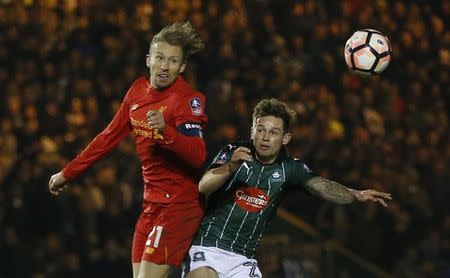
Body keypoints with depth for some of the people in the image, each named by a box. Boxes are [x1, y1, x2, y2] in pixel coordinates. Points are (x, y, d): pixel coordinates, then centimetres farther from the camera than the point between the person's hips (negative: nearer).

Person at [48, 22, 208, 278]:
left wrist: (165, 130, -42)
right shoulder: (138, 91, 8)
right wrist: (67, 173, 26)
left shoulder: (188, 100, -15)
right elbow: (110, 136, 20)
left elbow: (198, 157, -26)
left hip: (179, 204, -8)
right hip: (152, 204, 8)